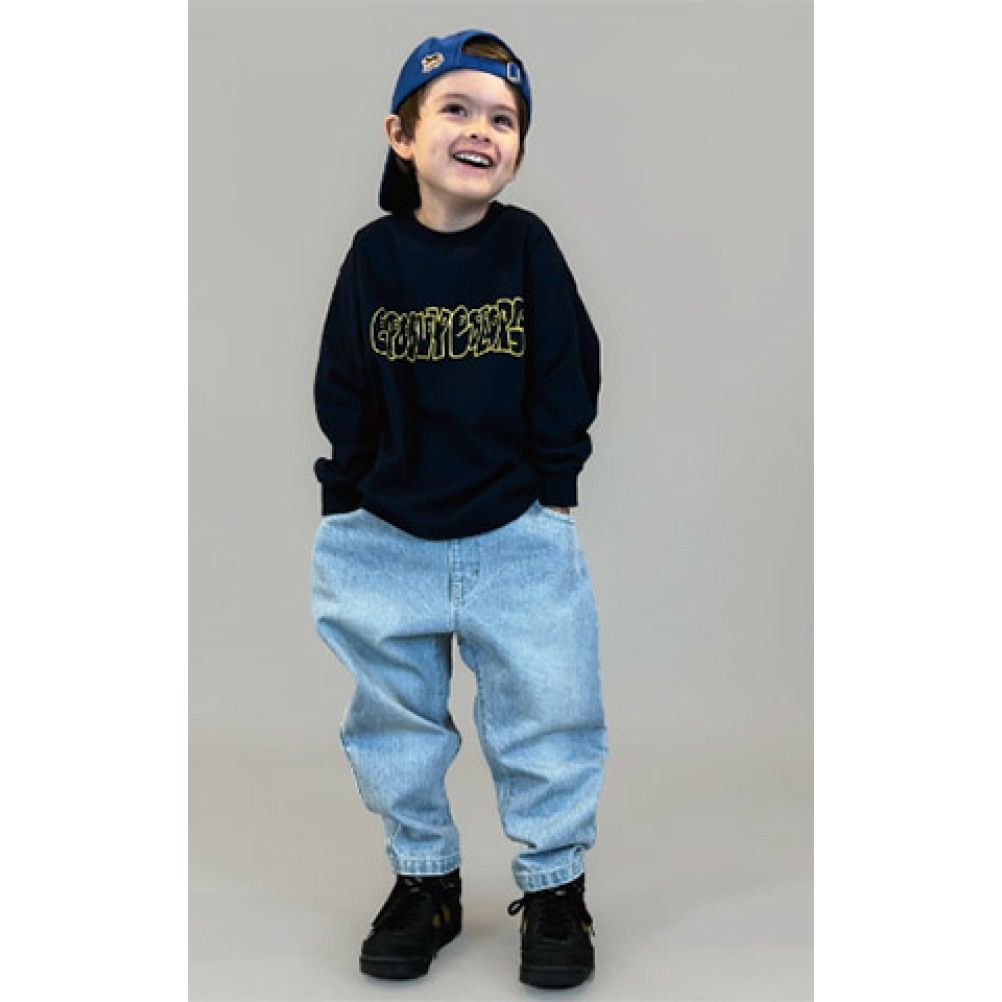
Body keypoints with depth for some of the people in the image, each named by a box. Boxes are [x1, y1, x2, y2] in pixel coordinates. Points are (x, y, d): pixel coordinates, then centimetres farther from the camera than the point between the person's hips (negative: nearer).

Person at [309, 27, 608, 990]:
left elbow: (567, 379, -1)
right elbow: (342, 395, 2)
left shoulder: (528, 245, -6)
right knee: (394, 725, 13)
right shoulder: (374, 254, -3)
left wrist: (551, 493, -3)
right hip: (386, 539, 2)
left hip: (517, 536, -1)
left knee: (546, 715, 4)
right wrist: (347, 504, -1)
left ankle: (554, 885, 24)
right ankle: (424, 879, 33)